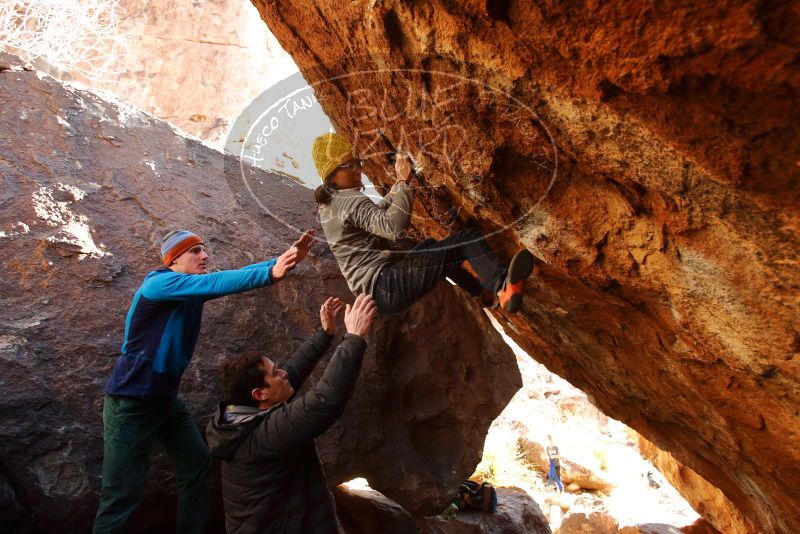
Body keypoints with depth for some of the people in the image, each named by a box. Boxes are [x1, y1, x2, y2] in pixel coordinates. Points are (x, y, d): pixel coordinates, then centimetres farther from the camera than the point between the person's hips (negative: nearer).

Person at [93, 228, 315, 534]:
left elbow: (234, 275, -7)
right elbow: (216, 283, -34)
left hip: (166, 398, 8)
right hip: (131, 401, -8)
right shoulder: (158, 283, -18)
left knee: (198, 463, 9)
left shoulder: (195, 290, 6)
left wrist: (284, 260, -21)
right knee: (123, 492, -5)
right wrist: (269, 274, -44)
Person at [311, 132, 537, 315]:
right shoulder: (351, 200, -14)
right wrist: (404, 183, -23)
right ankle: (503, 287, -39)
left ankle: (484, 292, 36)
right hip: (387, 286, -10)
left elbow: (375, 215, 29)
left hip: (373, 291, 10)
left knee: (430, 246, 34)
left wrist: (398, 185, 19)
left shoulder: (328, 205, 16)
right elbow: (394, 229, -30)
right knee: (467, 239, -15)